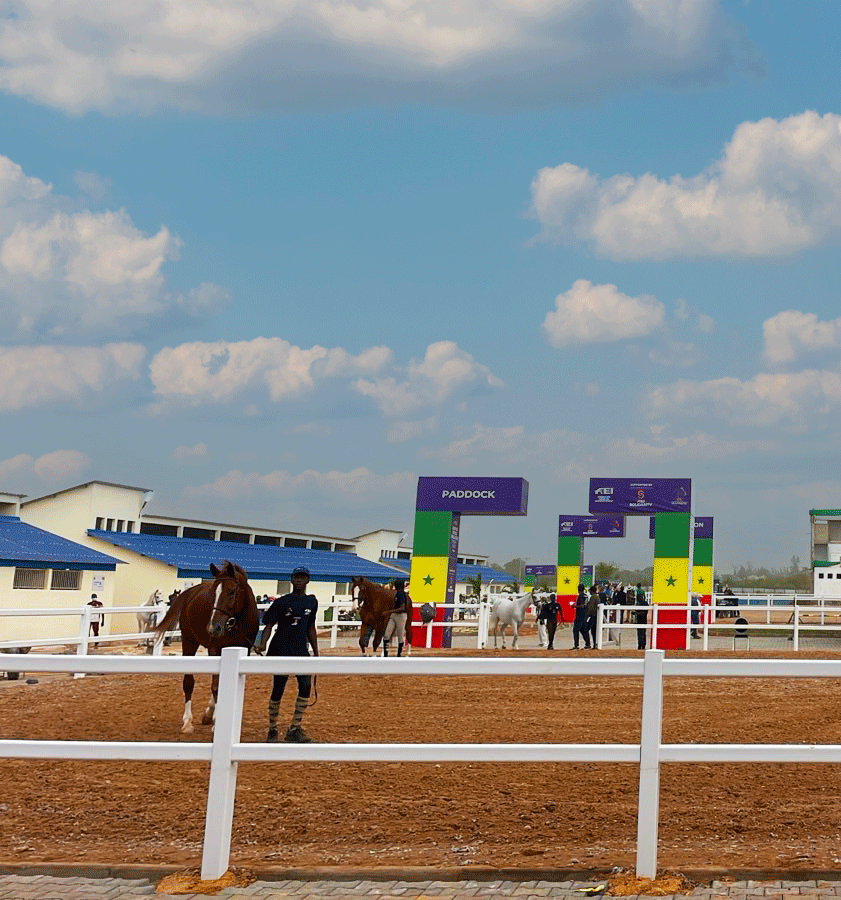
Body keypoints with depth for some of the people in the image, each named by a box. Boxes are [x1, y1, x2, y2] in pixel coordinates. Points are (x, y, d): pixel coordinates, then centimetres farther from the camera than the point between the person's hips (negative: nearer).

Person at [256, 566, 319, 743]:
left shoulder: (312, 601, 10)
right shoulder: (282, 602, -4)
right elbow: (268, 625, -7)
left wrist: (316, 653, 19)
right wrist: (262, 643, -24)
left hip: (301, 650, 4)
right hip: (280, 650, -4)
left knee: (306, 685, -8)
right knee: (278, 689, -1)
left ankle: (294, 729, 1)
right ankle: (272, 730, 12)